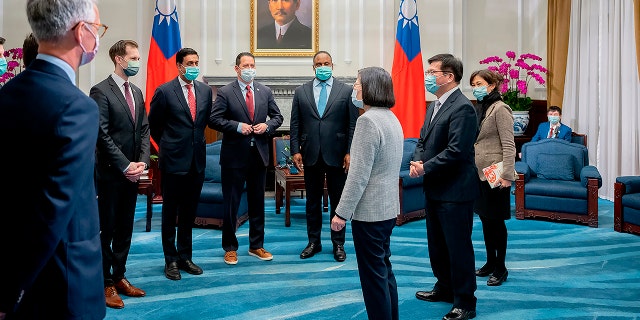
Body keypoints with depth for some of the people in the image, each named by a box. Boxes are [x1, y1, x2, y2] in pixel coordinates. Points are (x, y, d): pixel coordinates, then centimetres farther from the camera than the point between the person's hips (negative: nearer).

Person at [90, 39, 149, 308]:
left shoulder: (137, 92, 13)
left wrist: (142, 162, -2)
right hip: (110, 172, -7)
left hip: (132, 172, 7)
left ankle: (119, 276, 24)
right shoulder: (101, 91, -9)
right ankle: (105, 283, 13)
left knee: (125, 228, 13)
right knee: (106, 229, 3)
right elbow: (103, 135, -15)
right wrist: (125, 166, -16)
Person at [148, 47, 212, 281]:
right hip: (173, 159, -4)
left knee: (189, 212, 12)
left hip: (197, 159, 4)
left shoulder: (205, 90, 6)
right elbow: (154, 124, 3)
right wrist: (167, 145, 10)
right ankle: (171, 260, 16)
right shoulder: (164, 91, -7)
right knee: (170, 212, 6)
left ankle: (185, 257, 23)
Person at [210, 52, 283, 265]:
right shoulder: (225, 93, -4)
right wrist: (237, 126, -19)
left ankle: (256, 246, 25)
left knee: (257, 202, 12)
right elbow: (215, 120, -8)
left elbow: (277, 116, 12)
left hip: (259, 154, 4)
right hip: (234, 156, -4)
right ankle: (230, 248, 18)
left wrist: (267, 126, -7)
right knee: (231, 203, 4)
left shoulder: (265, 92, 8)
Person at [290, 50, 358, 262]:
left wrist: (349, 153, -8)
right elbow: (295, 124, 6)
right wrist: (295, 151, -3)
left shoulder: (346, 91, 2)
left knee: (338, 201, 7)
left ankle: (338, 244, 19)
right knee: (312, 201, 11)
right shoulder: (301, 91, 8)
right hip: (311, 156, 2)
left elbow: (353, 124, -1)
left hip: (337, 155, -2)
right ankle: (314, 242, 24)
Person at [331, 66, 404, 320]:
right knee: (384, 270, 19)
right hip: (387, 207, 10)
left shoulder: (368, 120, -19)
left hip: (370, 211, -10)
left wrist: (342, 213, -17)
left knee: (373, 275, 1)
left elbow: (358, 175, -23)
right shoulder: (391, 118, 11)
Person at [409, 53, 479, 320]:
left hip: (455, 191, -10)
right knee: (437, 243, 21)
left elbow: (456, 151, -24)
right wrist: (417, 161, -4)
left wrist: (426, 168, -18)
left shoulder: (463, 108, -17)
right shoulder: (434, 105, 13)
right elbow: (423, 140, 16)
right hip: (434, 188, 10)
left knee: (458, 246, 2)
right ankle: (445, 288, 39)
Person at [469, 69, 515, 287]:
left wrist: (507, 175, -22)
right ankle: (490, 262, 25)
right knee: (485, 218, 14)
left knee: (496, 220, 0)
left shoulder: (500, 109, -11)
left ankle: (500, 268, 12)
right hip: (479, 172, 8)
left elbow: (508, 145, -16)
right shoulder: (479, 108, 12)